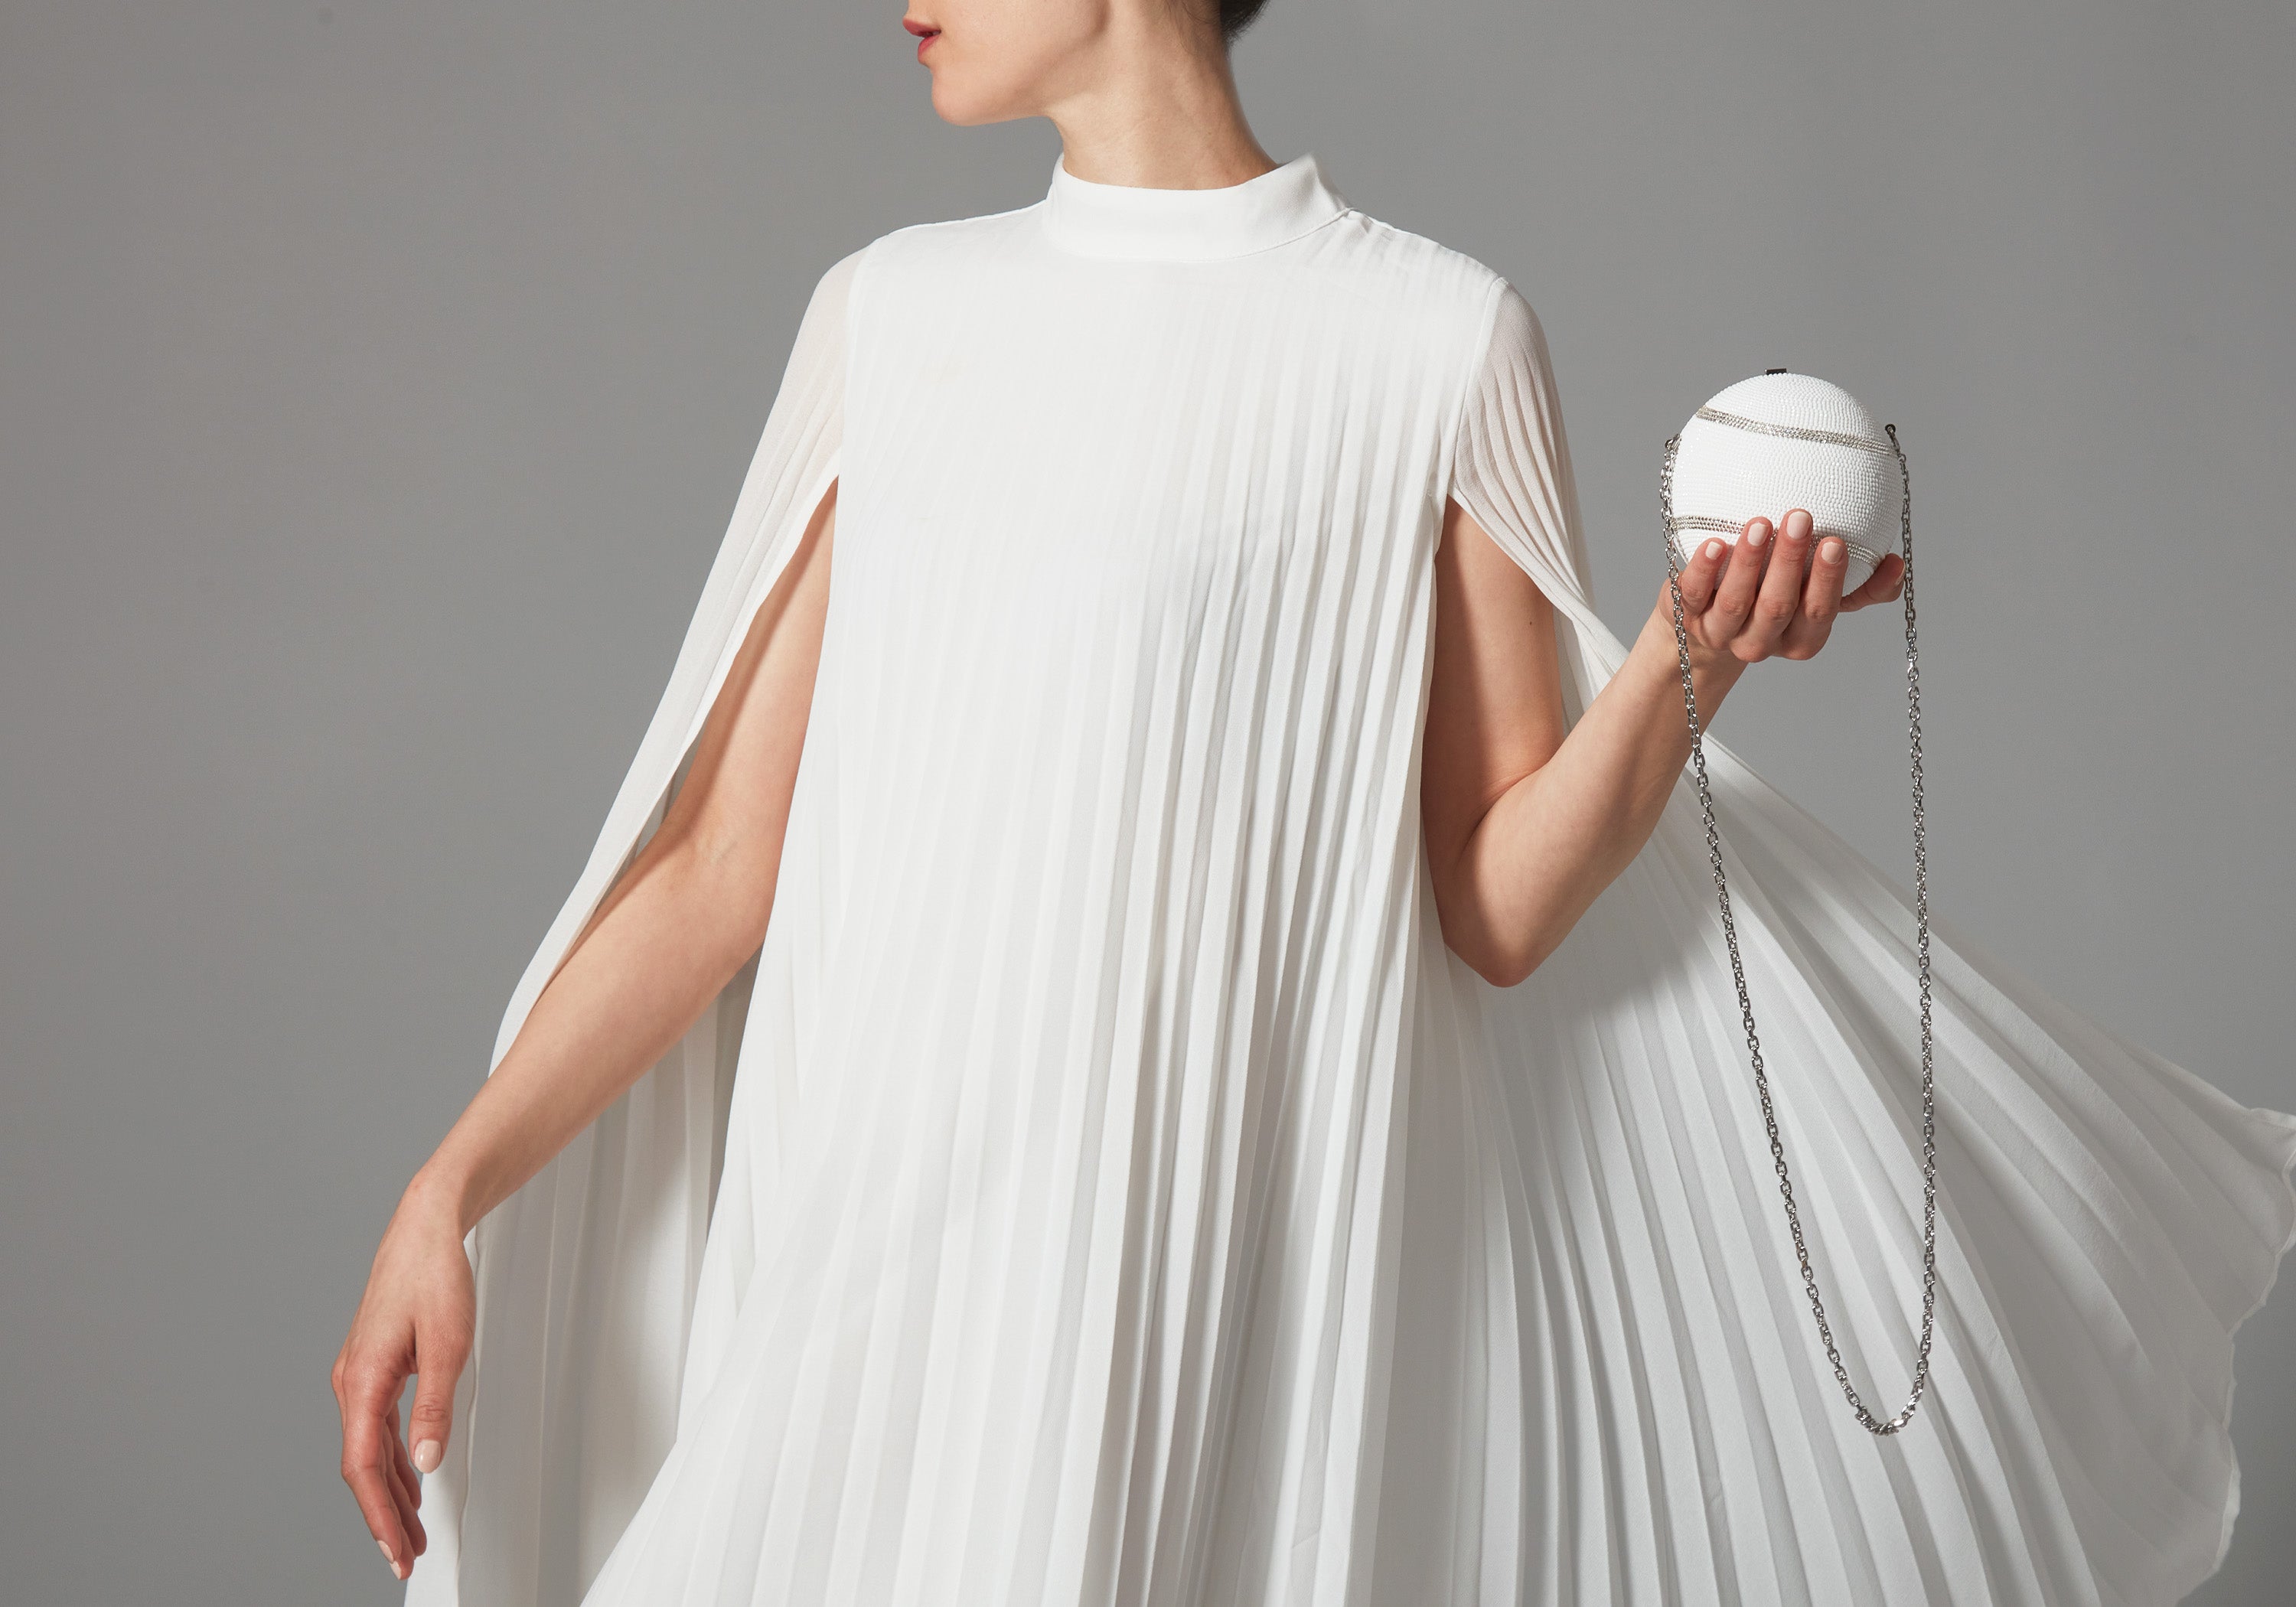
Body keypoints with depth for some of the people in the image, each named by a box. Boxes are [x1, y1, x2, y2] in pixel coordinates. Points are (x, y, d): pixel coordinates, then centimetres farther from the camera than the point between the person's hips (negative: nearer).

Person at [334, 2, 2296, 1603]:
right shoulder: (889, 314, 10)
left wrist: (1686, 659, -16)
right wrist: (450, 1191, 3)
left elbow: (1499, 909, -1)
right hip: (864, 1240, 3)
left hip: (1221, 1255, -3)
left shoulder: (1442, 339, 0)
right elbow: (722, 858, 9)